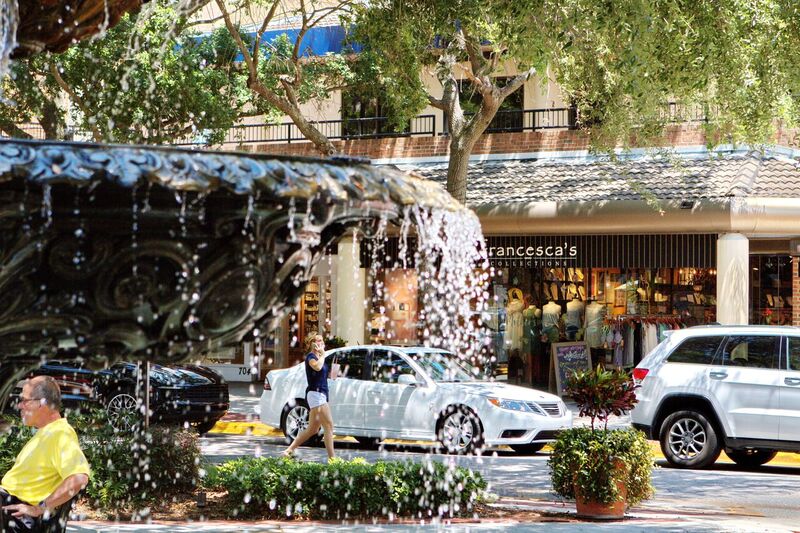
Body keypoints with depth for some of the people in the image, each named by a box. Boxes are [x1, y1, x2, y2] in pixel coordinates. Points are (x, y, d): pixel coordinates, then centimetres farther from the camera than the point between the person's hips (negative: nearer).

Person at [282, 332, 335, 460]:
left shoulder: (318, 357, 19)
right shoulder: (311, 356, -7)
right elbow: (317, 366, -29)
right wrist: (322, 354, -17)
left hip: (320, 395, 10)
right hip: (315, 393, -10)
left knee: (312, 429, 11)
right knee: (329, 426, -13)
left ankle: (289, 450, 16)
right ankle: (331, 458, -15)